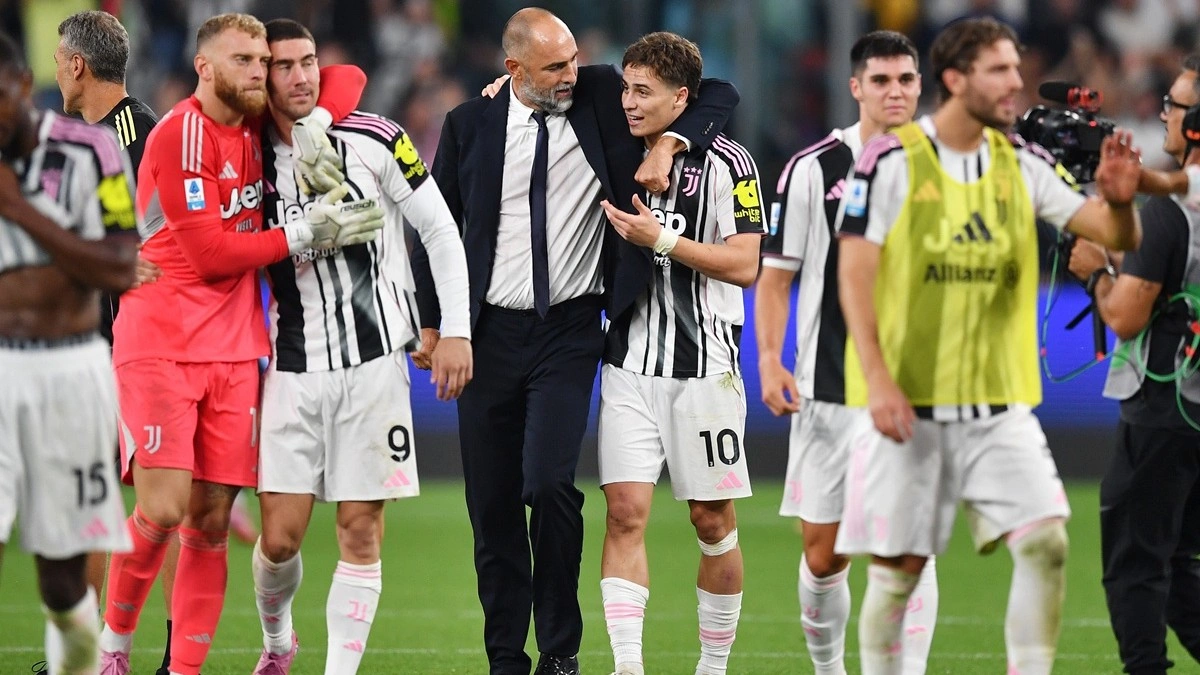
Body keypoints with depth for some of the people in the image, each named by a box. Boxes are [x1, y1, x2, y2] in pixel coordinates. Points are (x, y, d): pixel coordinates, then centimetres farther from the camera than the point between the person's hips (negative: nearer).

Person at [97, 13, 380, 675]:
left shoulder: (259, 127, 9)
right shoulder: (179, 135, -11)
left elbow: (348, 77, 21)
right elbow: (210, 252, -13)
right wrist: (305, 235, -10)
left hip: (233, 348, 6)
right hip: (159, 344, -6)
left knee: (211, 521, 1)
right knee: (163, 510, -13)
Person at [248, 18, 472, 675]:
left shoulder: (374, 140, -4)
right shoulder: (253, 159, 4)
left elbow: (440, 230, 1)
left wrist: (456, 330, -4)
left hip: (372, 362, -2)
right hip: (293, 371, 2)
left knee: (360, 530, -3)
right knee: (280, 536, -1)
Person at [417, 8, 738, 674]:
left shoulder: (601, 96, 0)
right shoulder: (469, 125, 1)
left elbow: (717, 93, 5)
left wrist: (668, 143, -12)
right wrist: (431, 322, 7)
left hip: (570, 330, -2)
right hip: (490, 331, 2)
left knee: (549, 483, -17)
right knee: (492, 504, 4)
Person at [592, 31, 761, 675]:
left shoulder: (725, 163, -7)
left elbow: (744, 265, -12)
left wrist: (661, 239, -18)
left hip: (703, 368, -4)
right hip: (630, 367, 4)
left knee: (712, 521, 5)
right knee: (625, 512, -9)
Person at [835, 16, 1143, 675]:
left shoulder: (1022, 164, 6)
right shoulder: (889, 161, -6)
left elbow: (1119, 237, 3)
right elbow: (854, 276, -8)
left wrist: (1118, 201, -21)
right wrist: (878, 380, -17)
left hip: (1000, 402, 4)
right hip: (906, 403, -4)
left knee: (1046, 540, -11)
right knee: (898, 566, 1)